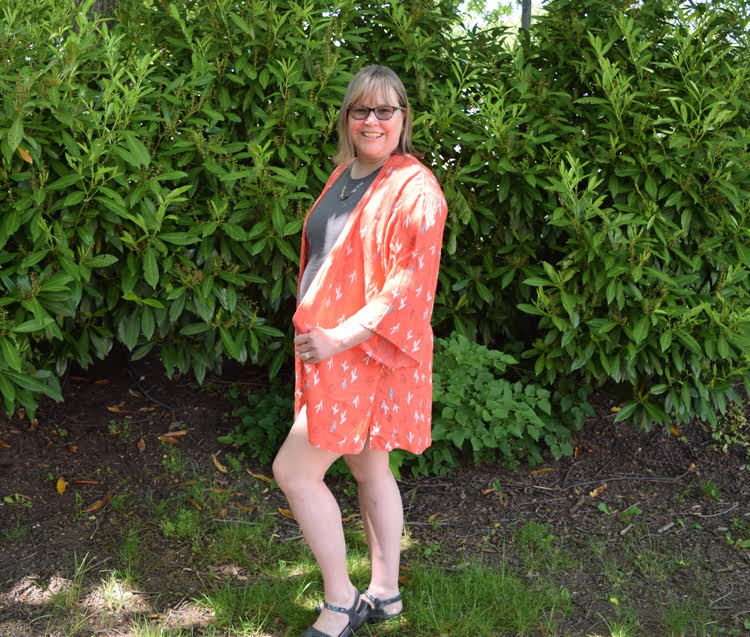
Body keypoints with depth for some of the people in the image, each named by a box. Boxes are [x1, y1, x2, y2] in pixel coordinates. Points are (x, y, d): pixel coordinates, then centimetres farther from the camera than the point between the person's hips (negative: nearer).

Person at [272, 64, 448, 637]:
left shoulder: (414, 189, -14)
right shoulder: (345, 175, 12)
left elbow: (409, 285, -21)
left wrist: (339, 339, -23)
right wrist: (315, 329, 14)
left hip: (367, 354, -8)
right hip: (329, 347, 8)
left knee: (294, 470, -6)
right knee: (370, 468, 15)